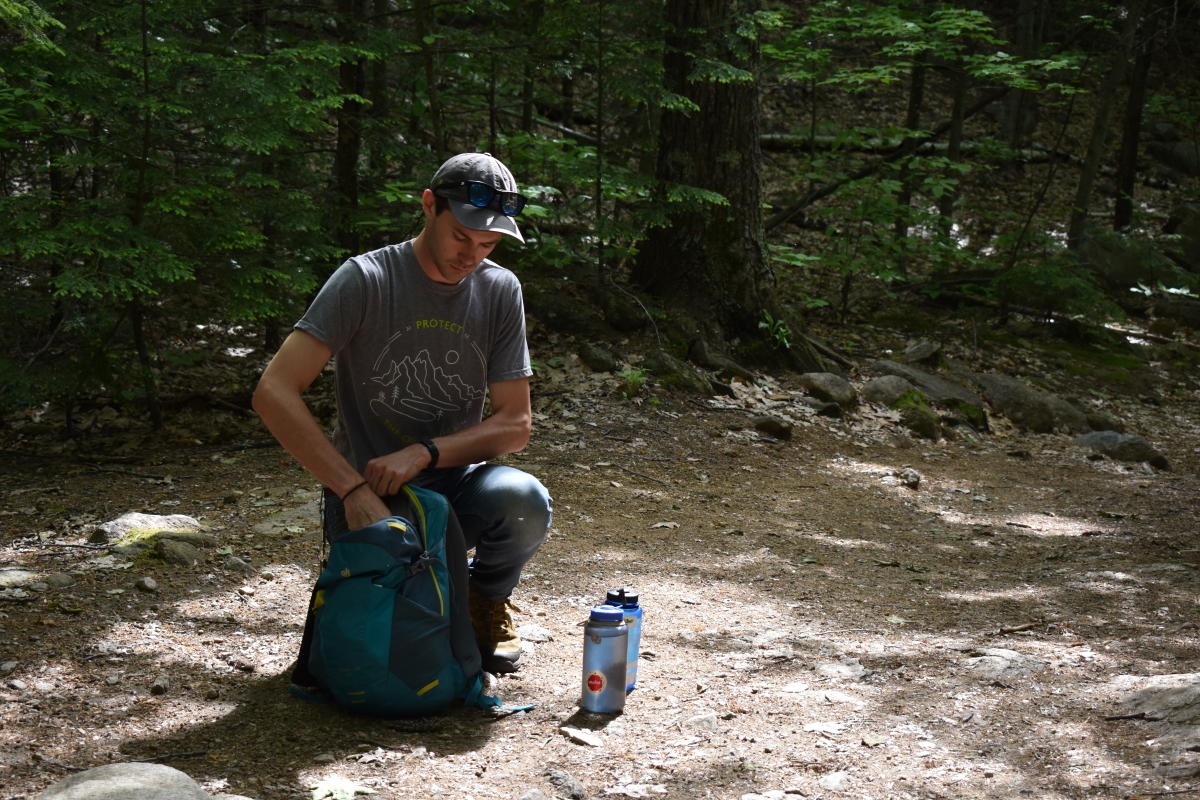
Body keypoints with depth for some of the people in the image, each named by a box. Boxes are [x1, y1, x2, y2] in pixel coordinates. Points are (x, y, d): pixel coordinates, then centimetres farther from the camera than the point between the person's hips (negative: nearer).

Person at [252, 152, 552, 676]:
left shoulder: (500, 291, 1)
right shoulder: (365, 280, -11)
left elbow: (515, 424, -2)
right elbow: (274, 393, -21)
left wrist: (425, 453, -20)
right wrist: (355, 491, -30)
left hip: (454, 487, 2)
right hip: (366, 493, -2)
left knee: (523, 501, -32)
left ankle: (487, 600, 3)